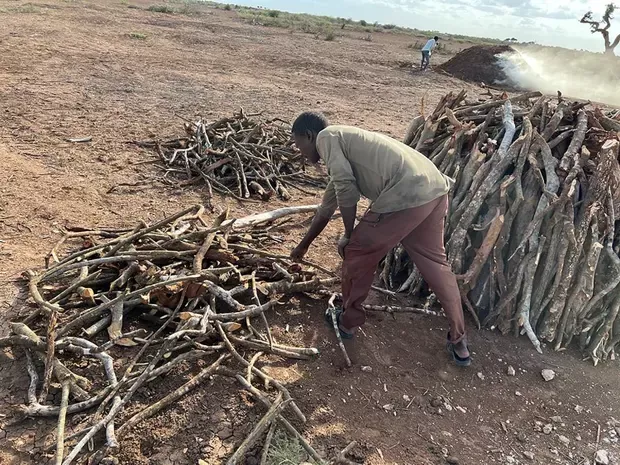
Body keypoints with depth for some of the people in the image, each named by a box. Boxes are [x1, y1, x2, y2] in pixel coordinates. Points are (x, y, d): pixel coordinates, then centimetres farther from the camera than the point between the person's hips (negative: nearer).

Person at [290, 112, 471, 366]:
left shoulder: (326, 136, 8)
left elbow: (345, 187, -9)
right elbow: (327, 207, 41)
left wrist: (349, 236, 5)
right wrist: (303, 245, 51)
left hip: (407, 195, -9)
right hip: (435, 188, 9)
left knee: (357, 253, 10)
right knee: (434, 261, 21)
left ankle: (348, 322, 29)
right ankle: (458, 339, 32)